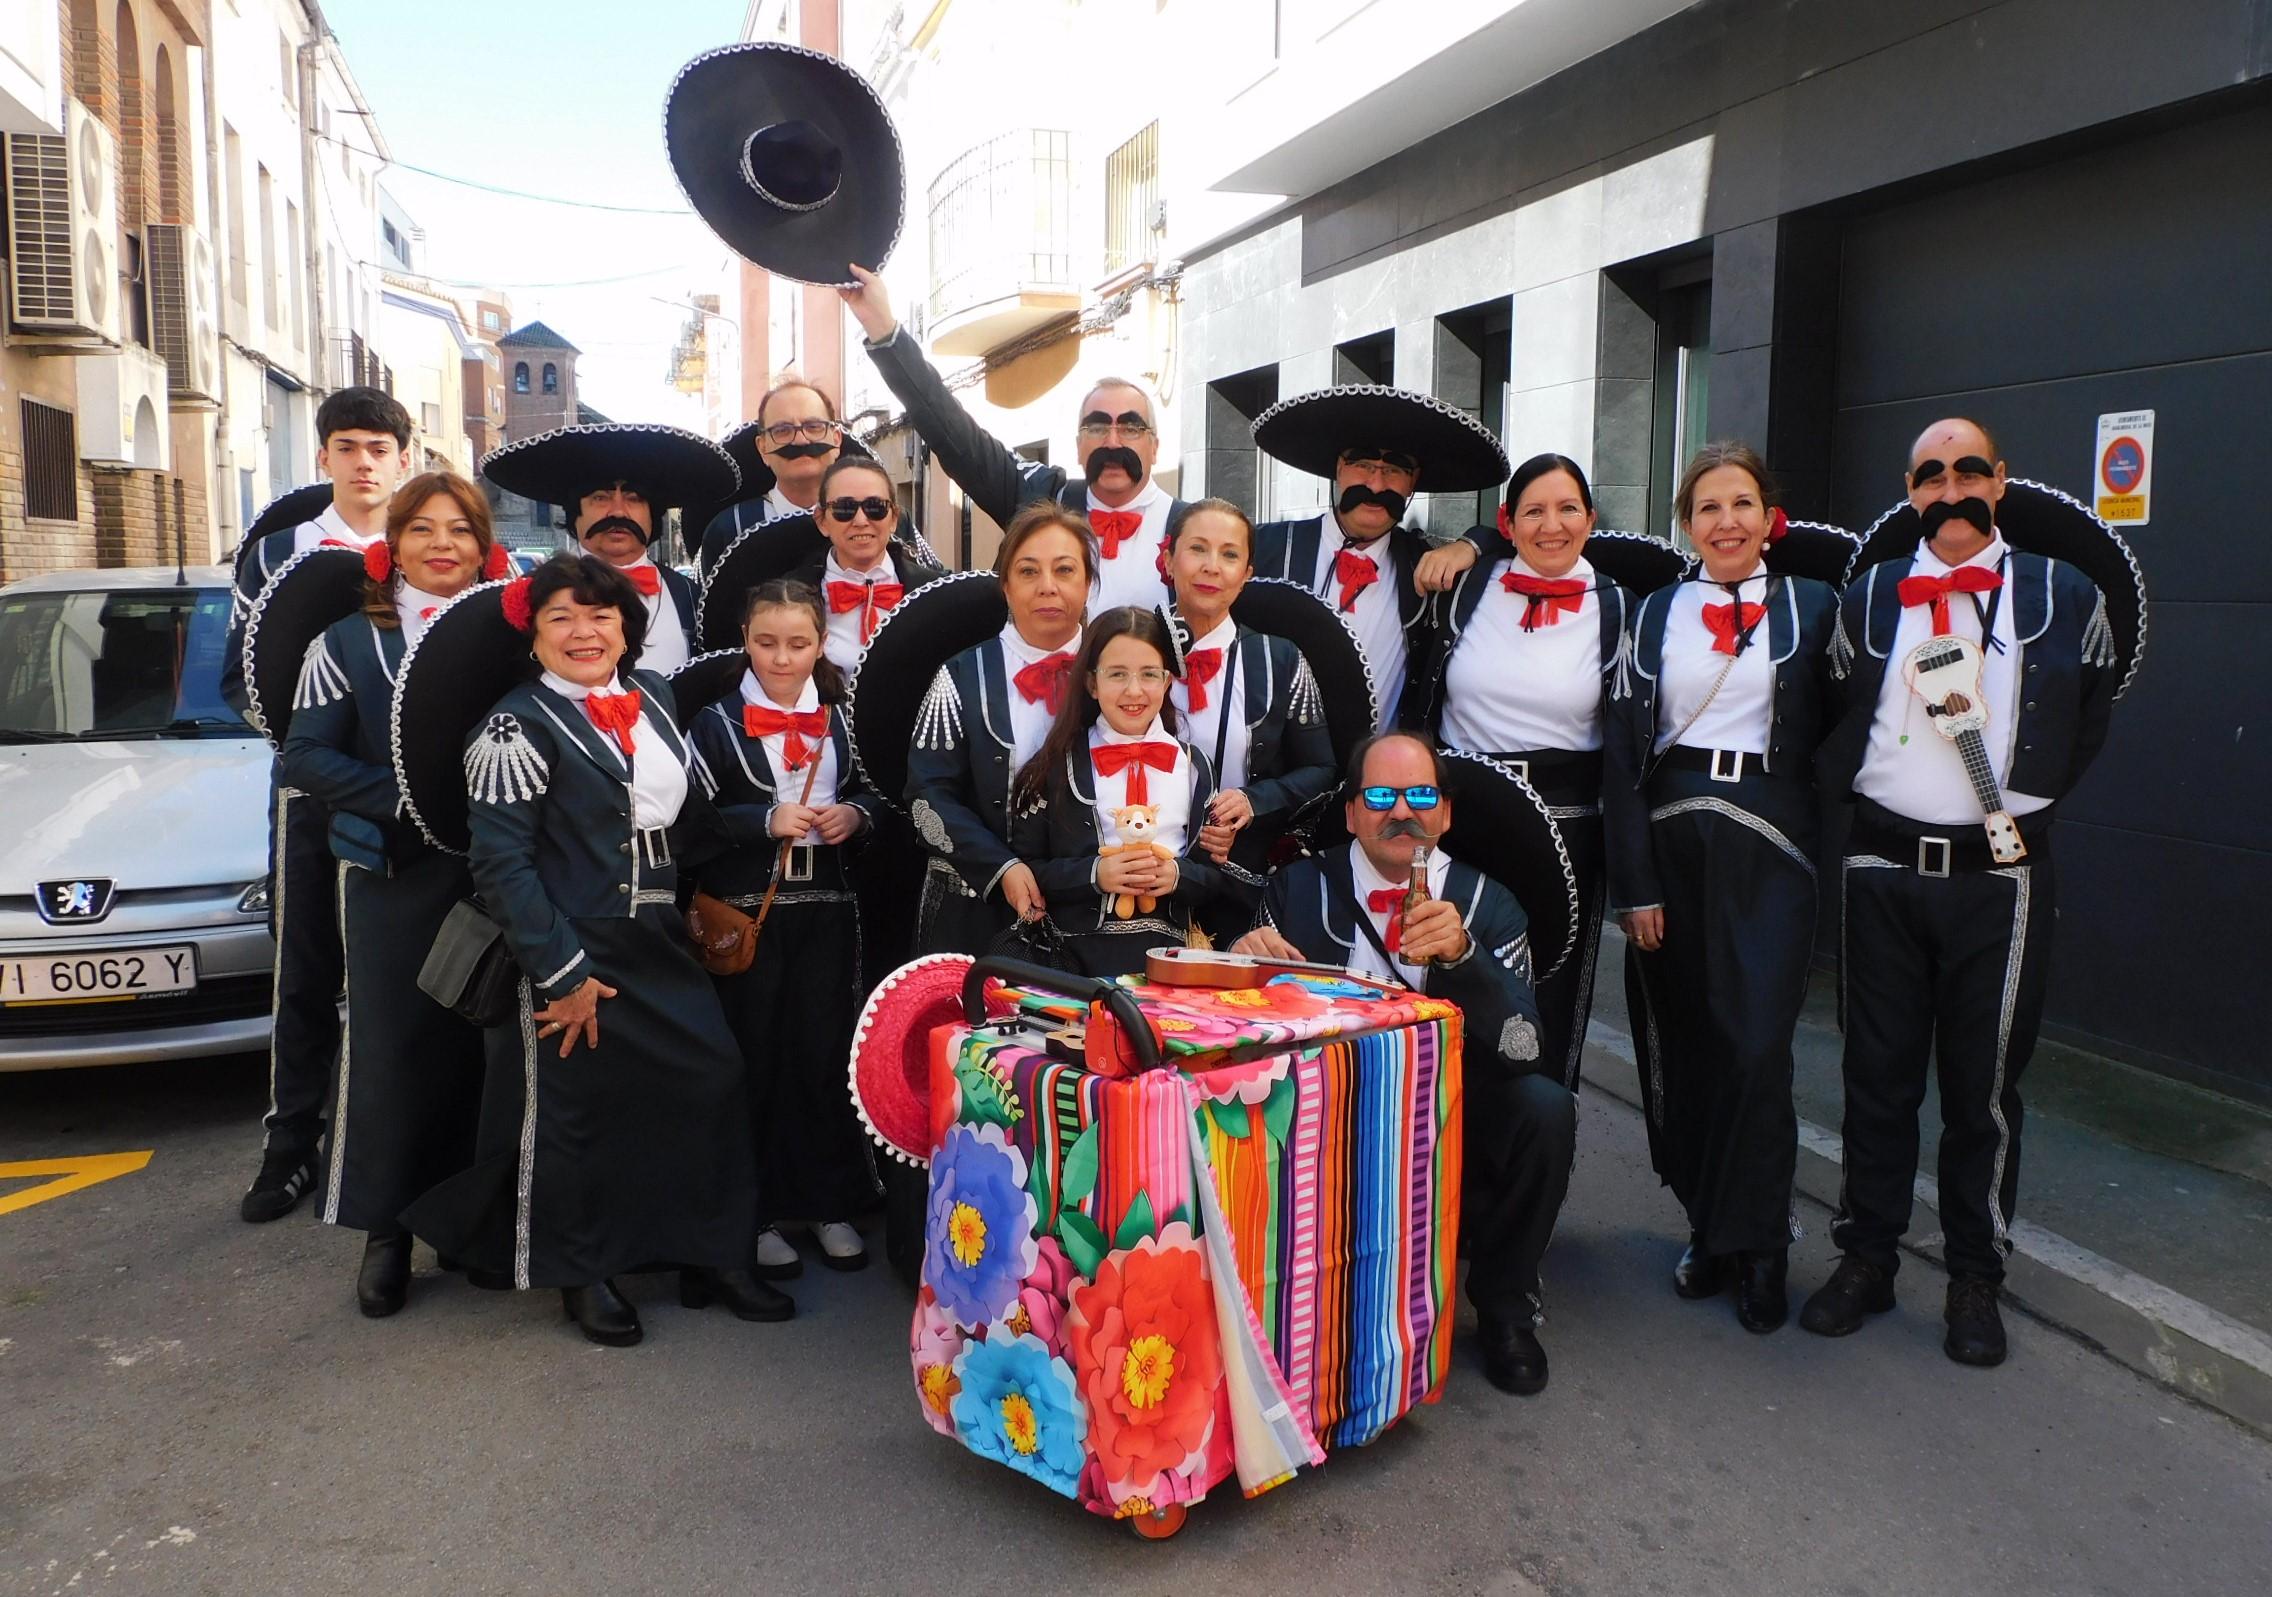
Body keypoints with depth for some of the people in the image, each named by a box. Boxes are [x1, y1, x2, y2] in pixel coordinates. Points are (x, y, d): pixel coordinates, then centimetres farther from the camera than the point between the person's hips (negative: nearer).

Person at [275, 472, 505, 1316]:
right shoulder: (349, 639, 4)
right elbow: (305, 756, -2)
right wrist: (407, 797, -15)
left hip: (492, 874, 1)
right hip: (392, 876, -1)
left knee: (480, 1044, 6)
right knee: (392, 1046, 2)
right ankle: (386, 1227, 16)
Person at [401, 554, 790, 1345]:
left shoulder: (653, 695, 8)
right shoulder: (520, 725, -12)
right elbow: (500, 860, -17)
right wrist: (561, 972, -18)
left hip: (660, 942, 6)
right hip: (571, 952, -6)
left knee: (713, 1085, 6)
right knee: (571, 1110, 6)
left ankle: (713, 1257, 22)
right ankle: (582, 1276, 26)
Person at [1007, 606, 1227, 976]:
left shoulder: (1193, 767, 14)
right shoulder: (1054, 766, 6)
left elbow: (1217, 874, 14)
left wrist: (1180, 876, -6)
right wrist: (1093, 874, -11)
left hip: (1168, 958, 2)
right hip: (1078, 958, -2)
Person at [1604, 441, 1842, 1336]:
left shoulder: (1812, 607, 6)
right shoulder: (1654, 613, 8)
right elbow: (1622, 751, 2)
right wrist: (1634, 884, -4)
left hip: (1765, 848, -2)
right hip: (1670, 840, 2)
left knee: (1756, 1048, -8)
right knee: (1682, 1045, 6)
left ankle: (1757, 1246, 8)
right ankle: (1709, 1228, 22)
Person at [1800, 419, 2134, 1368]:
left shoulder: (2064, 595, 2)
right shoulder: (1868, 598, 6)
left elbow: (2089, 718, 14)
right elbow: (1837, 713, 17)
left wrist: (2037, 787, 9)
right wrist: (1855, 786, 7)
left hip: (2000, 873, -1)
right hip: (1883, 866, 2)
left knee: (1984, 1082, 6)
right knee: (1878, 1073, 9)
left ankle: (1975, 1278, 21)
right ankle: (1866, 1258, 22)